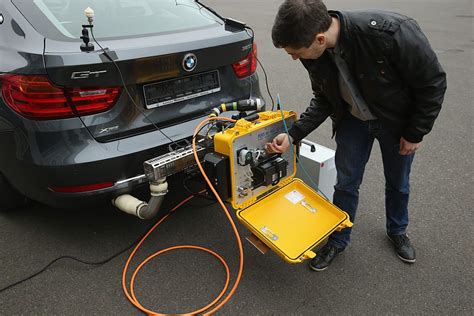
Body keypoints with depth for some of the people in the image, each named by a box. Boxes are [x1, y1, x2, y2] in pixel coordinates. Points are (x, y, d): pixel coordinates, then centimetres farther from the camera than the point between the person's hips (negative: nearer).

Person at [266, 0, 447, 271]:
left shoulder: (392, 32, -39)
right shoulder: (315, 53, -23)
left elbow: (433, 82, -23)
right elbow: (324, 99, -7)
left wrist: (416, 134, -14)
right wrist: (292, 135, -18)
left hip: (398, 120, -2)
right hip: (353, 119, 3)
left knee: (398, 182, 17)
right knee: (346, 182, 8)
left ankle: (397, 231, 46)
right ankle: (338, 240, 31)